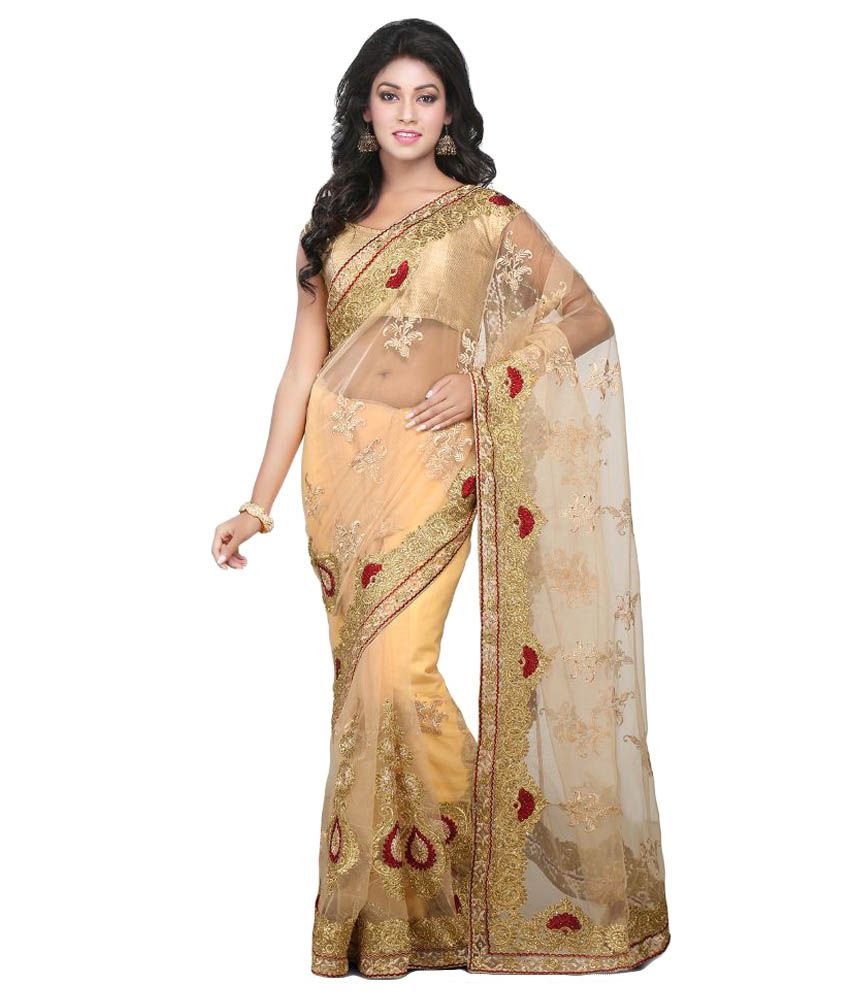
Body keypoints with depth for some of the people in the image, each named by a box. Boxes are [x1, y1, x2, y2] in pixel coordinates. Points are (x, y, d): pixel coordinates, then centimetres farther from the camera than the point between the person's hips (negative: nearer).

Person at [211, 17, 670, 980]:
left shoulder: (487, 216, 5)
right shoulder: (334, 221, 15)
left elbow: (587, 317, 2)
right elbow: (302, 367, 12)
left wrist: (482, 382, -9)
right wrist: (259, 501, 8)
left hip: (428, 463, -4)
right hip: (337, 458, 4)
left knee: (396, 670, -15)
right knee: (359, 674, 6)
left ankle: (455, 891, 6)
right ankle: (377, 904, 19)